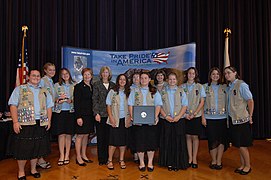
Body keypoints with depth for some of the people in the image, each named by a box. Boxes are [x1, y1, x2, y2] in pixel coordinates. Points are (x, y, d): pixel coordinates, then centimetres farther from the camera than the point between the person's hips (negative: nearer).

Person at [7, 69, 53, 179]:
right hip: (24, 123, -3)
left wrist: (49, 121, 5)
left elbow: (49, 107, 15)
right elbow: (13, 105, -3)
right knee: (23, 147, 2)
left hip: (40, 124, 4)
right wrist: (15, 122, -12)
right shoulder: (20, 89, 4)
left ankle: (33, 169, 26)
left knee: (37, 147, 9)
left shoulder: (44, 92, 15)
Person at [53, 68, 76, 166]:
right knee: (61, 134, -1)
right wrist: (58, 100, -15)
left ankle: (67, 155, 16)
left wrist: (71, 101, -14)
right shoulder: (56, 85, 7)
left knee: (69, 134, 5)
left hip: (70, 111, 0)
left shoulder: (74, 85, 6)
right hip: (60, 111, 0)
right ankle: (61, 156, 10)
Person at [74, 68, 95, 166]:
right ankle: (78, 157, 10)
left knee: (86, 135, 12)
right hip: (81, 114, -6)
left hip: (89, 115, 7)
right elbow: (76, 102, -12)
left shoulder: (92, 87, 12)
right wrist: (78, 117, -17)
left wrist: (93, 113, 7)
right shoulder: (78, 86, -7)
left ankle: (84, 155, 24)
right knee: (80, 135, 0)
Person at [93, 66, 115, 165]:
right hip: (100, 114, -2)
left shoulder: (113, 85, 11)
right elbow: (95, 100, -2)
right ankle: (101, 158, 14)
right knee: (100, 136, 3)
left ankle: (107, 157, 17)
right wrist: (96, 113, -10)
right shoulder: (96, 84, 4)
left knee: (108, 136, 5)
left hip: (110, 114, 2)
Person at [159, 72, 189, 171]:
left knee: (178, 142, 0)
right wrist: (165, 116, -10)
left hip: (179, 120, 0)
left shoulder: (181, 91, 9)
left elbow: (185, 105, 3)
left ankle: (178, 163, 12)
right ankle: (169, 163, 13)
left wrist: (178, 116, -10)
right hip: (166, 120, 0)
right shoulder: (162, 91, 9)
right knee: (167, 141, 2)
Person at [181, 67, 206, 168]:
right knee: (188, 136, 5)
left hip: (196, 116, -1)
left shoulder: (199, 87, 4)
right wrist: (185, 113, -8)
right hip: (185, 116, 1)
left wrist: (194, 113, -10)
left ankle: (194, 158, 13)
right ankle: (189, 158, 15)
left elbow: (202, 102, 1)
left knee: (195, 137, 2)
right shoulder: (182, 87, 4)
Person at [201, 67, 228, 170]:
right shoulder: (205, 87, 4)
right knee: (212, 139, 2)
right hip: (209, 117, -1)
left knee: (221, 139, 3)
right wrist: (202, 117, -4)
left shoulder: (224, 87, 8)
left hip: (222, 117, 1)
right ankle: (213, 161, 18)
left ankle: (219, 161, 16)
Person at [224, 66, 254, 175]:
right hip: (232, 120, 7)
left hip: (241, 120, -7)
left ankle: (248, 166, 21)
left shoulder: (241, 85, -11)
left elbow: (250, 101, -11)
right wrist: (229, 116, 6)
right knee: (237, 144, 14)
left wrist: (250, 116, -8)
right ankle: (242, 165, 29)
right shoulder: (228, 87, 9)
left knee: (242, 145, 1)